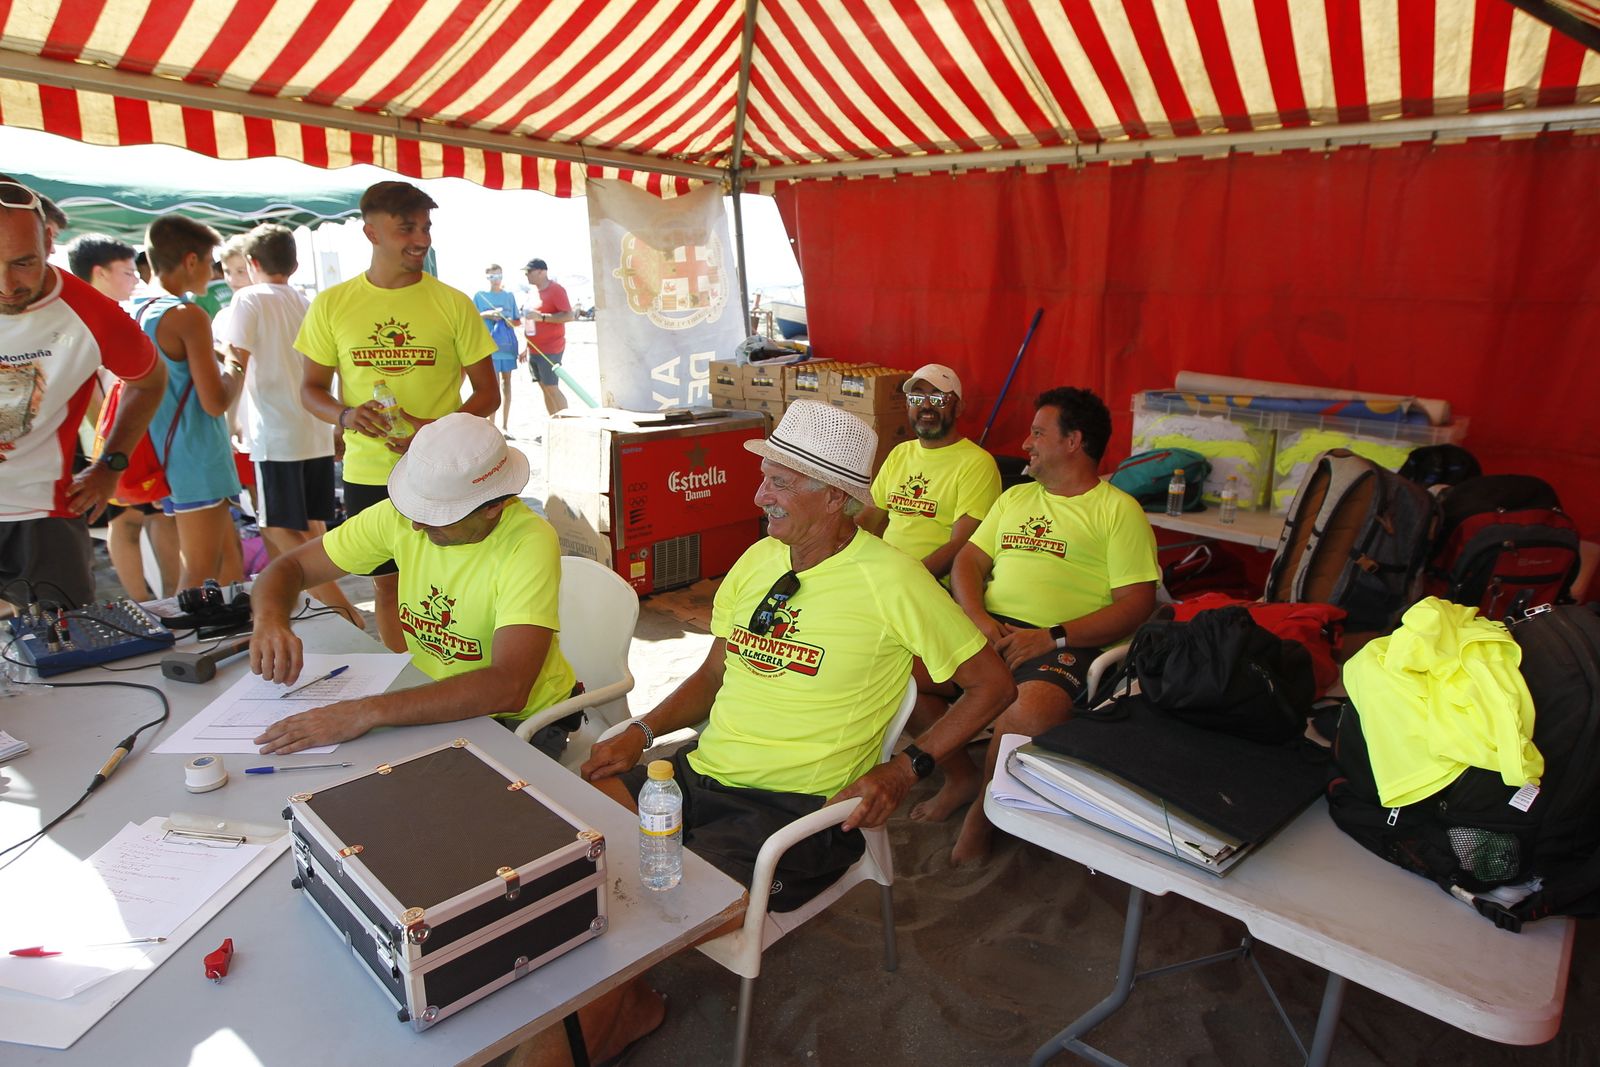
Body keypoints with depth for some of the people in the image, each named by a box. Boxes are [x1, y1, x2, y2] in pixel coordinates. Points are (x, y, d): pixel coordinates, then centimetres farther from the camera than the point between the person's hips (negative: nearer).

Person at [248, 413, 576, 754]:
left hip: (521, 721, -6)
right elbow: (290, 567, 2)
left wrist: (368, 712, -40)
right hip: (434, 700, 6)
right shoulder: (399, 516, -10)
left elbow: (508, 688, -37)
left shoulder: (530, 545, -27)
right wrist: (270, 620, -22)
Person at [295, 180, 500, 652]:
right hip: (367, 472, 2)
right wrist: (345, 415, -14)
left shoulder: (453, 304, -2)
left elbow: (488, 394, 0)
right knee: (387, 582, 13)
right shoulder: (331, 304, 3)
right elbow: (311, 388, 10)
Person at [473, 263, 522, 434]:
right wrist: (486, 314, -12)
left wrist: (511, 322, -7)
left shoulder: (509, 296, 11)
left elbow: (518, 321, 15)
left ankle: (504, 426, 13)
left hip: (508, 344, 4)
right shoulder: (479, 295, 3)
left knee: (506, 382, 7)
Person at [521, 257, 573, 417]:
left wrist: (541, 317, -25)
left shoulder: (556, 290, -10)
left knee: (552, 388, -10)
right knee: (545, 388, 8)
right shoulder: (533, 293, 15)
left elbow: (569, 316, -19)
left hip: (550, 350, -8)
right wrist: (526, 348, 19)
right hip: (534, 349, 8)